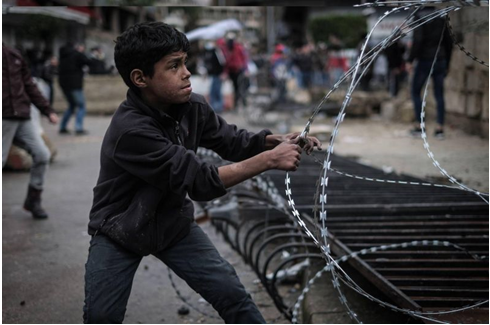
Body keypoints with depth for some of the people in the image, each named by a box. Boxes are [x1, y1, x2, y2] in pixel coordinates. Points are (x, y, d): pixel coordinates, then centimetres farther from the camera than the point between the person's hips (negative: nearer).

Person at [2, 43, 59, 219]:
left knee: (42, 155, -1)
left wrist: (48, 110, 14)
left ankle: (33, 200, 12)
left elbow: (29, 86, 16)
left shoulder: (15, 56, 13)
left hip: (23, 119, 5)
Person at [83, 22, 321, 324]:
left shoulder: (192, 106, -13)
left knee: (233, 295, -3)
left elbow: (232, 141, 1)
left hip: (174, 224, 5)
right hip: (120, 233, -5)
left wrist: (278, 140, -20)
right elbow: (200, 182, -34)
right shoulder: (130, 130, -33)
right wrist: (270, 159, -33)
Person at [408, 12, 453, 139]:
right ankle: (440, 128, 5)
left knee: (416, 92, 9)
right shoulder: (442, 22, 8)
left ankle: (419, 126, 4)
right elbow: (449, 44, 10)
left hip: (425, 61, -5)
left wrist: (410, 61, -14)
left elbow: (417, 41, -20)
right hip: (440, 61, 5)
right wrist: (447, 65, 17)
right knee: (439, 95, 7)